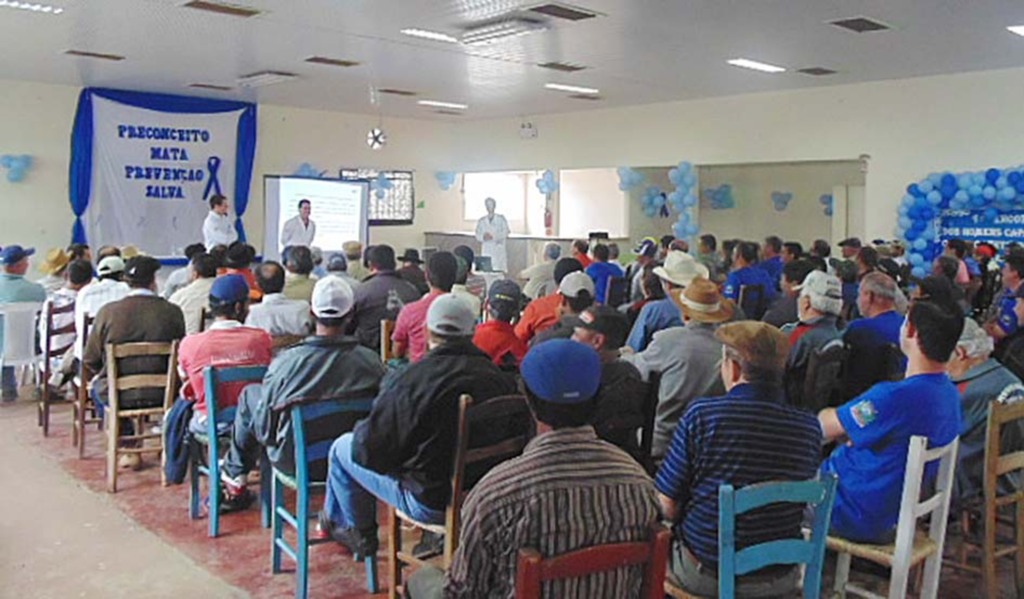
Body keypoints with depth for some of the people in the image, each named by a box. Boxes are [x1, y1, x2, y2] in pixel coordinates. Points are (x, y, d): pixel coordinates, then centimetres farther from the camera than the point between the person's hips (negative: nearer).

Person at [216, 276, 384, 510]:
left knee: (249, 394, 17)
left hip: (295, 462, -2)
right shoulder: (370, 361, -17)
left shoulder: (286, 361, -21)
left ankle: (234, 477, 35)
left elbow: (263, 427, -11)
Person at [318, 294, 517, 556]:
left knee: (342, 448, 14)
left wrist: (360, 430, 7)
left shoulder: (413, 380, -23)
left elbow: (370, 450, -17)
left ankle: (361, 535, 33)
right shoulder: (501, 379, -9)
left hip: (431, 504, -6)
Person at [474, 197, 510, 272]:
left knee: (499, 271, -11)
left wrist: (492, 237, -16)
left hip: (499, 251, -2)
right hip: (486, 252, 2)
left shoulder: (501, 219, 8)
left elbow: (505, 233, -2)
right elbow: (478, 236, 9)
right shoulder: (481, 221, 14)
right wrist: (483, 237, -14)